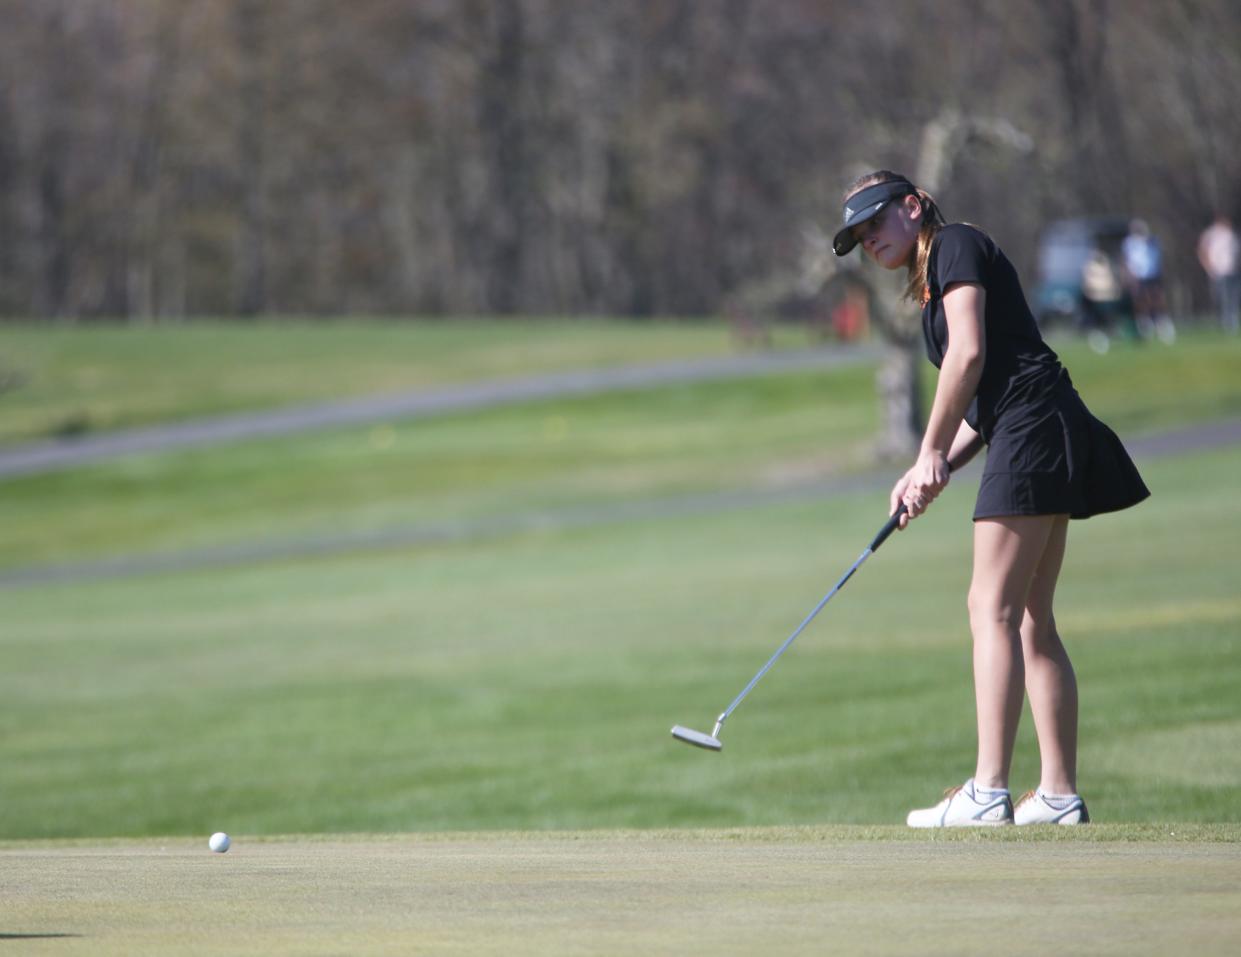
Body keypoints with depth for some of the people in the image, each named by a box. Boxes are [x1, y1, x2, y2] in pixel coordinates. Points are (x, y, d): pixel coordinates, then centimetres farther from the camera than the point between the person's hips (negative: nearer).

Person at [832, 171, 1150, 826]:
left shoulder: (956, 245, 0)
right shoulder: (932, 288, 26)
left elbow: (970, 354, -12)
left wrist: (932, 452, -7)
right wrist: (934, 473, 8)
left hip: (1032, 428, -10)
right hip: (1039, 441, 10)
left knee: (993, 607, -14)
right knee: (1031, 622, 8)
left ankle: (988, 792, -20)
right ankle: (1060, 796, 7)